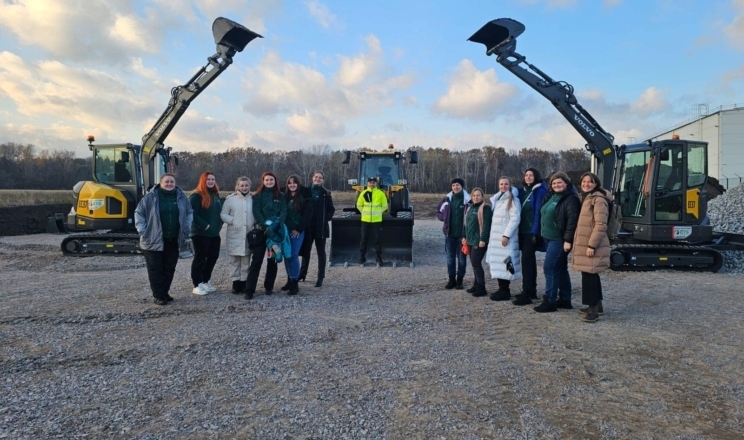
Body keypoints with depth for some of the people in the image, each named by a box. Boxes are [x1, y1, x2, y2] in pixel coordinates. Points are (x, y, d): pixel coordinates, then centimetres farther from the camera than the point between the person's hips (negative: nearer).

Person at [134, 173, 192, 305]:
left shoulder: (181, 196, 5)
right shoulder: (151, 197, -5)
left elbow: (189, 213, 16)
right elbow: (139, 213, 1)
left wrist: (187, 228, 6)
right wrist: (142, 230, -5)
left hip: (173, 241, 4)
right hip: (153, 240, -3)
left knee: (169, 268, 10)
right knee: (155, 269, 0)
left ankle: (165, 293, 23)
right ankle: (158, 296, 8)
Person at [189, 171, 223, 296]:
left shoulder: (216, 195, 13)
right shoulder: (196, 195, -11)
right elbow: (191, 213, -20)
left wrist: (219, 224, 6)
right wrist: (204, 225, -21)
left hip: (214, 233, 8)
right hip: (200, 233, -8)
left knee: (213, 257, 13)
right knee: (200, 258, -1)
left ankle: (206, 281, 27)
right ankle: (197, 285, 7)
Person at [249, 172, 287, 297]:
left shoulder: (281, 196, 9)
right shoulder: (258, 196, 5)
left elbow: (284, 212, 0)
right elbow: (257, 212, -5)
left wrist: (277, 225, -16)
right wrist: (265, 226, -17)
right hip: (261, 230, -2)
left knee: (272, 259, 8)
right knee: (257, 260, -6)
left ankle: (269, 286, 18)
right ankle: (249, 289, -6)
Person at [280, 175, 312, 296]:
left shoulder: (305, 197, -4)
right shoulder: (284, 196, 8)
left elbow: (308, 214, -8)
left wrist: (299, 229, -12)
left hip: (298, 231, -5)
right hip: (286, 230, 5)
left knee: (293, 255, -10)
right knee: (286, 255, 8)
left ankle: (295, 283, -4)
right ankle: (290, 280, 21)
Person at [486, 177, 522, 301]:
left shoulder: (513, 200, -8)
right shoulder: (497, 199, 17)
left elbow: (515, 219, -16)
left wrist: (506, 235, -20)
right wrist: (493, 235, 15)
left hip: (506, 236, -8)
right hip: (496, 236, 8)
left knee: (504, 264, -8)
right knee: (498, 264, 8)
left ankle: (505, 291, -2)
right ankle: (502, 289, 16)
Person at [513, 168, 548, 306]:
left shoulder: (540, 191, -7)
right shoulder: (522, 191, 14)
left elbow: (538, 212, -14)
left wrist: (535, 232, -19)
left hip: (532, 231, -8)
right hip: (523, 231, 8)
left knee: (526, 260, -10)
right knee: (529, 260, 13)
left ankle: (526, 294, -9)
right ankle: (532, 291, 21)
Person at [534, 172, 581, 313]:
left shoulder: (570, 199, -13)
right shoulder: (551, 196, 14)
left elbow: (572, 220, -20)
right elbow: (545, 215, 21)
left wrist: (568, 240, -24)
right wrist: (543, 234, 17)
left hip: (559, 239, -9)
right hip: (549, 238, 9)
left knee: (550, 268, -9)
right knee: (561, 269, 13)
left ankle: (550, 301, -2)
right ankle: (565, 300, 21)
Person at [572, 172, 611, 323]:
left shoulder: (598, 199, -13)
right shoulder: (585, 198, 17)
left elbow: (601, 225, -21)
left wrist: (592, 245, -23)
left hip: (592, 245, -10)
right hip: (584, 244, 10)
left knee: (589, 276, -9)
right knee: (591, 275, 16)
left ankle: (593, 309, -2)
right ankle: (596, 305, 26)